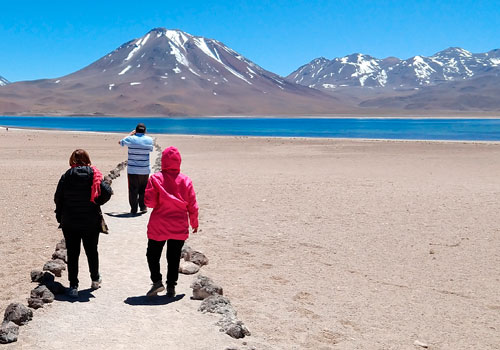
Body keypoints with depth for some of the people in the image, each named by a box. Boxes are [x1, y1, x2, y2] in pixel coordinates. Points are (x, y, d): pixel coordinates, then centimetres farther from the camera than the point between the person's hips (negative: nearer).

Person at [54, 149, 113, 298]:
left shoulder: (66, 176, -5)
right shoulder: (94, 175, -7)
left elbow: (58, 198, -3)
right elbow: (107, 192, -15)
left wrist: (60, 216, 8)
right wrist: (97, 203, 3)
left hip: (69, 223, 0)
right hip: (91, 222, 0)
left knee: (72, 254, 6)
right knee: (91, 251, 17)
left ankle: (73, 286, 5)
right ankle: (95, 280, 31)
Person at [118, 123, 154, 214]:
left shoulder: (130, 139, -6)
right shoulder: (149, 140, -3)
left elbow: (120, 142, 13)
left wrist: (130, 134, 22)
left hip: (132, 170, -1)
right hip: (145, 170, 1)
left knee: (133, 190, 5)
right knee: (143, 190, 15)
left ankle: (133, 209, 6)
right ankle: (143, 207, 18)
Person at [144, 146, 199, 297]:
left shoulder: (156, 178, -9)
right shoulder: (186, 180, -3)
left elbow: (149, 202, -13)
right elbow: (192, 206, 1)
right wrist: (194, 224, 14)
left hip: (158, 226, -2)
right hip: (179, 228, 2)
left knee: (153, 254, 14)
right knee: (174, 257, 11)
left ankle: (157, 281, 1)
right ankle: (171, 287, 14)